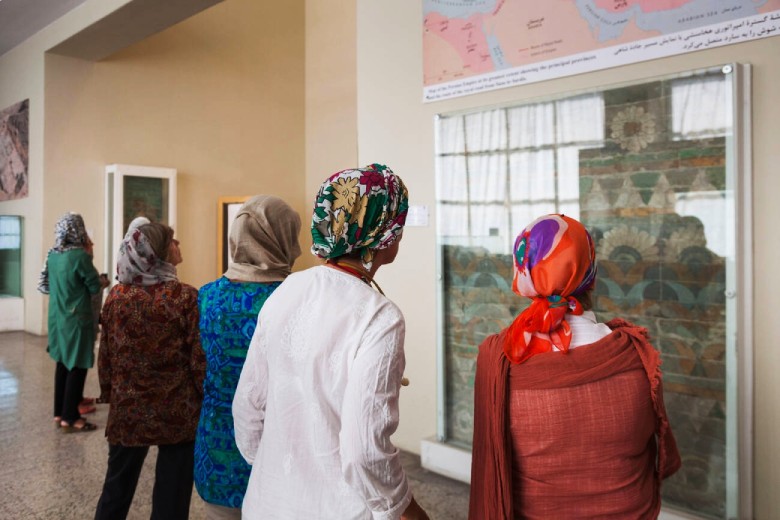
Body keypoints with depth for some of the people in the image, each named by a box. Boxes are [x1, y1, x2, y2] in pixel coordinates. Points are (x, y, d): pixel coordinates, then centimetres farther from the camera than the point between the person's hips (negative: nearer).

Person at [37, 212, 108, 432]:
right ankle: (70, 418, 7)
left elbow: (47, 285, 16)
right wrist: (89, 256, 3)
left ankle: (59, 412, 25)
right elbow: (95, 287, -9)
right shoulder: (80, 255, -18)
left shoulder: (52, 255, 5)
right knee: (77, 367, 1)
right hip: (76, 319, -8)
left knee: (63, 364, 16)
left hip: (57, 317, 8)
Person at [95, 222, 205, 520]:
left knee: (116, 490, 23)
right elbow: (199, 359, -13)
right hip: (177, 413, -4)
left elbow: (105, 355, 5)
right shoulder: (185, 297, -15)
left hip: (127, 410, 4)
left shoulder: (115, 296, -3)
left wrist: (108, 395, 19)